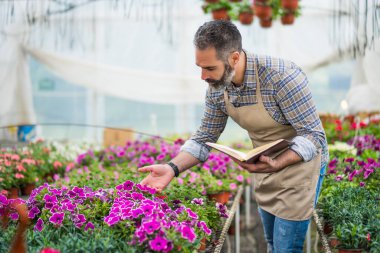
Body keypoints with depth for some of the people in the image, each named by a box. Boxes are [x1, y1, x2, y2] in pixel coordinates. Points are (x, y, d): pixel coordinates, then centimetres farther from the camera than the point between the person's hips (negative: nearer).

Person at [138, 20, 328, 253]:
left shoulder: (283, 77, -31)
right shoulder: (217, 87, -11)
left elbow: (314, 135, -27)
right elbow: (205, 137, -1)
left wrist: (277, 164, -42)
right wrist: (172, 168, -17)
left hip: (299, 162, -6)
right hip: (266, 165, 6)